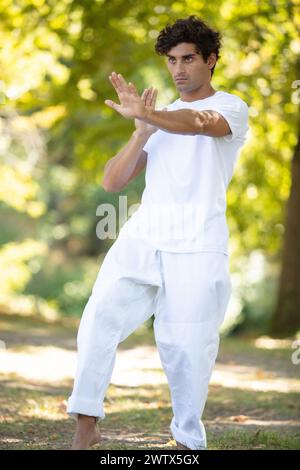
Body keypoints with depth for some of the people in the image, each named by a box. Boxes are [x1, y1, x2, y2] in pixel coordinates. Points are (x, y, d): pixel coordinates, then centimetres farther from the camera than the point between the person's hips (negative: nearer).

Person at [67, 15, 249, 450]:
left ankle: (188, 440, 12)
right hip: (141, 239, 4)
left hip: (197, 249, -4)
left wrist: (147, 115, -42)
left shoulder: (232, 107, 3)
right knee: (101, 317, -13)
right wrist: (141, 132, -2)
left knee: (186, 347, -4)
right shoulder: (161, 121, 21)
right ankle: (86, 426, -9)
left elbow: (200, 122, -23)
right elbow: (113, 181, 13)